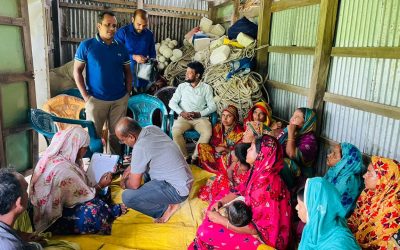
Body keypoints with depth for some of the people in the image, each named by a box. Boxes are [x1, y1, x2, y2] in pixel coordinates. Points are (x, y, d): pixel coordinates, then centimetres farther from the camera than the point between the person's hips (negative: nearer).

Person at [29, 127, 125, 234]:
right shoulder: (64, 169, -27)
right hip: (53, 220, -10)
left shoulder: (52, 158, 2)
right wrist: (101, 185, -6)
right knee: (93, 211, -26)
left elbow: (79, 187, 8)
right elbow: (84, 196, -19)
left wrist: (99, 183, 8)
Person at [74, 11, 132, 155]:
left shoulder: (121, 48, 4)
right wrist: (85, 96, -8)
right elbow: (77, 71, -2)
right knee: (94, 134, 7)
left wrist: (128, 92, 3)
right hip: (96, 99, -2)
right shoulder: (86, 46, -4)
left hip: (120, 100, 3)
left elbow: (127, 72, 13)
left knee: (117, 133, 11)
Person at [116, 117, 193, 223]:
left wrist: (124, 183, 6)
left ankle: (167, 208, 3)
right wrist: (130, 169, 13)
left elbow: (134, 185, -16)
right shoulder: (151, 129, 0)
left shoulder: (140, 147, -24)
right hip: (184, 180, 9)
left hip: (178, 190, -9)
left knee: (127, 197, -14)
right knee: (142, 166, 24)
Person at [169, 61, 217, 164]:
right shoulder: (182, 86, 11)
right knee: (175, 131, -31)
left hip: (201, 118, -1)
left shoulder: (206, 88, 6)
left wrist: (199, 114, -16)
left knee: (207, 133, -32)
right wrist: (181, 112, -12)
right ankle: (184, 157, -12)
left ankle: (195, 157, -15)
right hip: (184, 117, 1)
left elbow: (212, 106, 0)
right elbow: (172, 102, 6)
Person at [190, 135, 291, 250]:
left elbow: (254, 229, -29)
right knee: (215, 204, 15)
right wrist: (220, 202, -4)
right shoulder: (259, 170, -6)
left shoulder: (267, 185, -34)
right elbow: (241, 191, 11)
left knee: (206, 233, -13)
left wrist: (220, 219, -22)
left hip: (263, 237, -9)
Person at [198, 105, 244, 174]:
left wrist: (227, 150, -26)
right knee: (201, 146, -15)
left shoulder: (239, 131, -9)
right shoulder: (218, 127, 4)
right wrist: (216, 148, -15)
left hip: (230, 154, -5)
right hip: (217, 153, 5)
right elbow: (212, 143, 6)